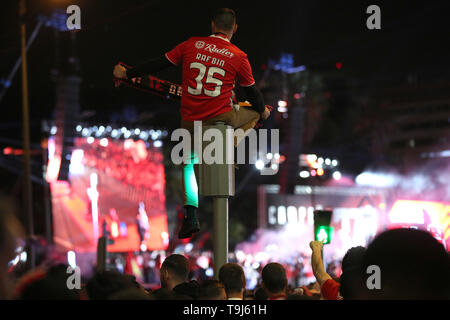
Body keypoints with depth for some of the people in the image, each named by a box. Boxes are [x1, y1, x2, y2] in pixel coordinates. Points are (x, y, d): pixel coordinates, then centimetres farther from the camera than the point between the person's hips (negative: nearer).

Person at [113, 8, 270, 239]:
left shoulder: (192, 45, 1)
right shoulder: (238, 57, -4)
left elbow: (159, 63, 6)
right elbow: (251, 91, 7)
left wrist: (127, 74, 18)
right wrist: (263, 110, 28)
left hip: (190, 120, 2)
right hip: (221, 117, -2)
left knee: (189, 163, 25)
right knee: (254, 113, 26)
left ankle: (190, 217, 13)